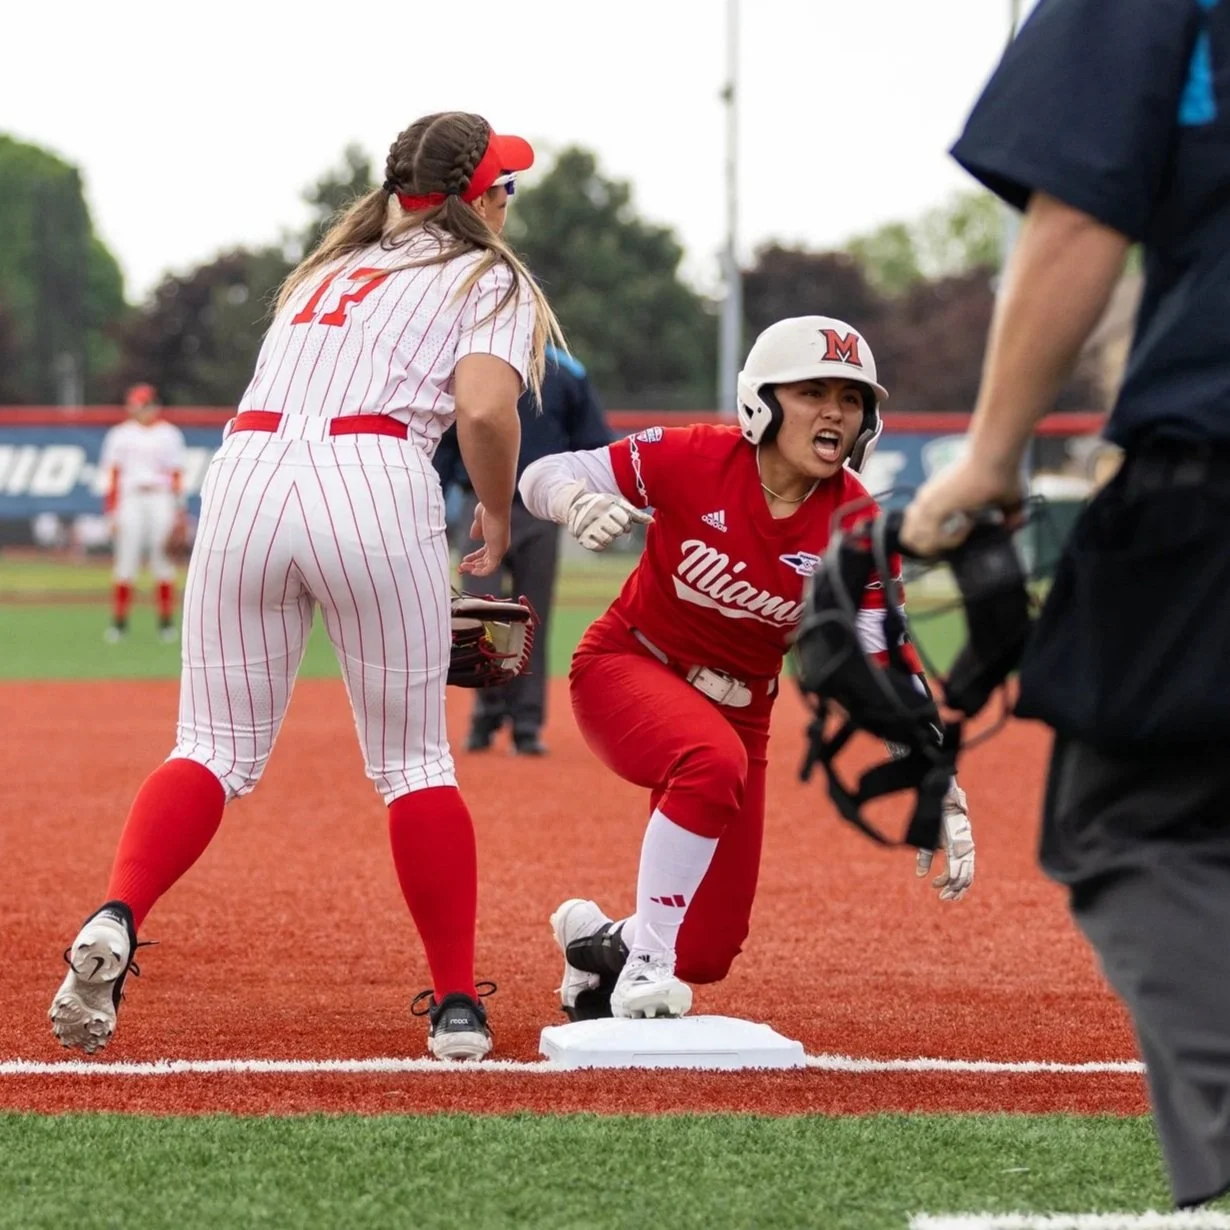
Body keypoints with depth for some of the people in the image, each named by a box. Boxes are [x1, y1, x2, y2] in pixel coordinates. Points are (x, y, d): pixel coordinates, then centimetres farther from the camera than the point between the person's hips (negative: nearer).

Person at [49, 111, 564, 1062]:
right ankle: (456, 1003, 8)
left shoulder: (330, 268, 31)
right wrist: (497, 519, 11)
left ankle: (115, 919, -18)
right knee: (414, 759, 8)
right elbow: (484, 409, -5)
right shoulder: (488, 279, 14)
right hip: (374, 480, -4)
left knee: (219, 747, 8)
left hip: (244, 471, 4)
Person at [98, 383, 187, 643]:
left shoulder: (169, 434, 9)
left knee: (161, 560, 0)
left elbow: (177, 476, 7)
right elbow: (111, 475, 6)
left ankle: (166, 622, 5)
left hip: (161, 498, 0)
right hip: (129, 501, 0)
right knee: (126, 559, -3)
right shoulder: (120, 435, 9)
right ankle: (119, 621, 1)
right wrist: (111, 512, -2)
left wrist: (179, 513, 1)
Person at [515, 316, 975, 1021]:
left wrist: (940, 797, -20)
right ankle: (645, 962, -23)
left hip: (739, 709, 4)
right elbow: (544, 476, -14)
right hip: (626, 667, -3)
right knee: (713, 758, -39)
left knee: (707, 951, -1)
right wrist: (581, 505, -38)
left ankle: (601, 947, 34)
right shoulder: (694, 460, -20)